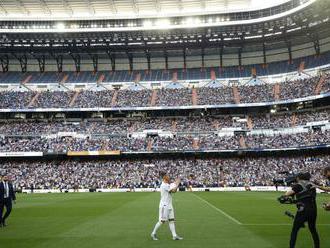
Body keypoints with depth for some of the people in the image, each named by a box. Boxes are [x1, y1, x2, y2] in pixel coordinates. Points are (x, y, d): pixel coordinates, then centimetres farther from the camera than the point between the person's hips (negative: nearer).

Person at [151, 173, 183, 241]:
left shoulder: (168, 185, 13)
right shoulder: (164, 185, -18)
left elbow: (174, 190, 14)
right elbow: (173, 190, -22)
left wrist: (176, 183, 4)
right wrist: (177, 183, -8)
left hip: (169, 205, 9)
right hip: (164, 206, -9)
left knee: (171, 220, 5)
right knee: (162, 221, -4)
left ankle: (174, 235, 5)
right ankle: (153, 233, 10)